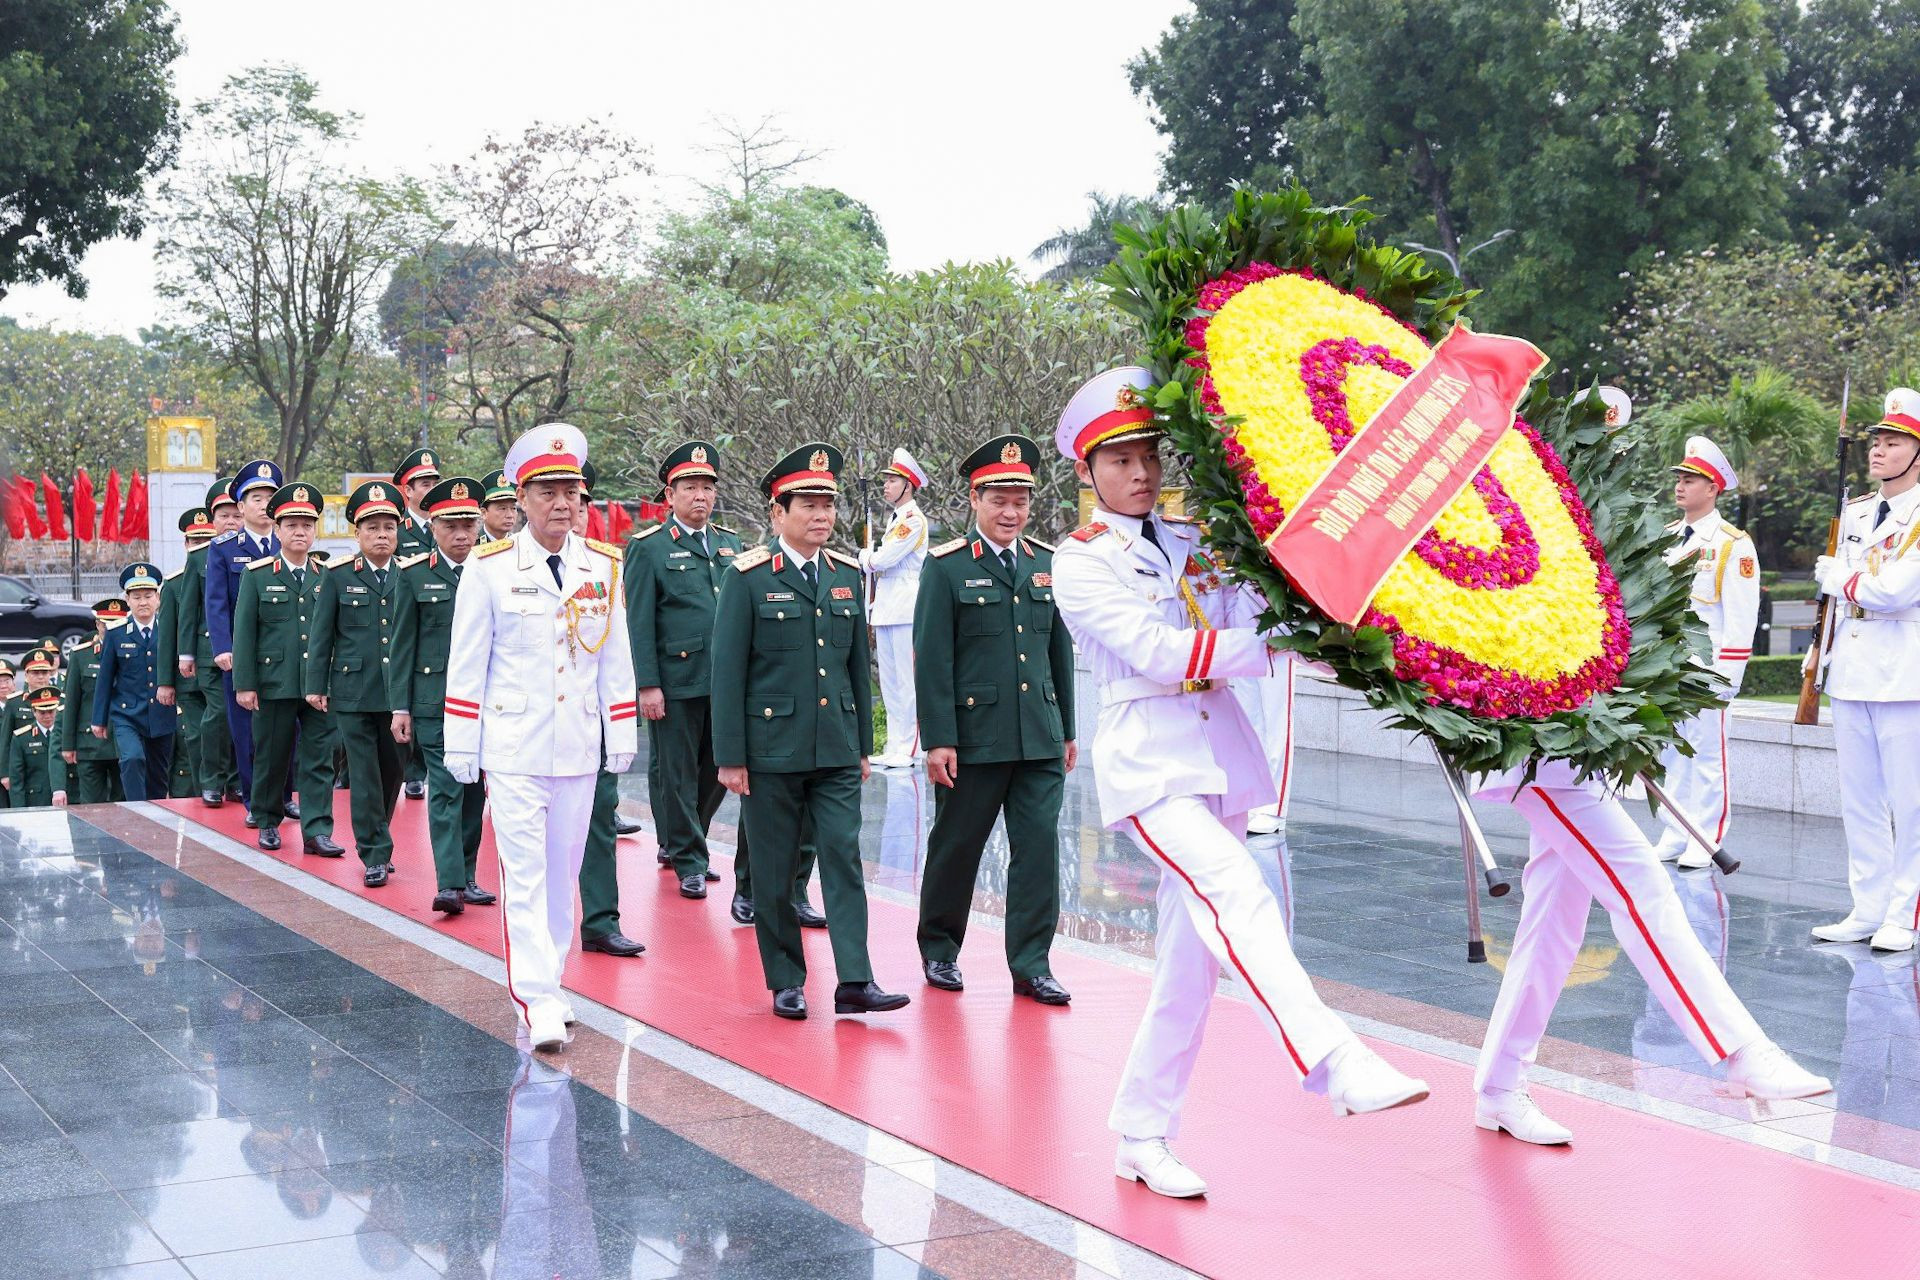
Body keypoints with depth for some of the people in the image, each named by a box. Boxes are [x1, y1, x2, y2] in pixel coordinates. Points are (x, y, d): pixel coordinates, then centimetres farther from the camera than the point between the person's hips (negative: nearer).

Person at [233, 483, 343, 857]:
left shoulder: (329, 576, 8)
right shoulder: (257, 576, 3)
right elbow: (244, 632, 0)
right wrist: (244, 683, -5)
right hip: (274, 683, -1)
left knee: (319, 759, -1)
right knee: (271, 756, 8)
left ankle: (317, 830, 0)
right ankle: (268, 822, 24)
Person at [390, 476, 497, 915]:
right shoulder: (415, 575, 2)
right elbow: (403, 645, 2)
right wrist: (400, 706, -2)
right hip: (435, 701, -3)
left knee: (475, 790, 9)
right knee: (445, 790, -8)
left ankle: (466, 877, 20)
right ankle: (448, 884, -11)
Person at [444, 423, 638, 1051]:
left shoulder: (604, 565, 5)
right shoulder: (489, 568, -4)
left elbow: (616, 658, 9)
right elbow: (466, 663, -1)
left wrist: (622, 736, 8)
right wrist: (460, 745, -2)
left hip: (579, 749, 4)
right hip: (513, 748, -3)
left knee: (563, 872, 12)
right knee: (524, 875, -7)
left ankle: (546, 982, 26)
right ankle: (539, 1001, -7)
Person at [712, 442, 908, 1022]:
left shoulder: (847, 574, 8)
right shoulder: (749, 577, -6)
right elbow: (727, 671, -6)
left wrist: (863, 745, 13)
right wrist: (730, 757, -9)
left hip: (836, 751, 4)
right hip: (771, 750, -3)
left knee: (844, 858, -3)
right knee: (775, 868, 5)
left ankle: (854, 982, -3)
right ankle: (786, 983, 16)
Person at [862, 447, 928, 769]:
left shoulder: (914, 519, -10)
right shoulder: (895, 518, 19)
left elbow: (883, 559, -16)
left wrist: (865, 558, 3)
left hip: (906, 611, -10)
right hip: (886, 611, 10)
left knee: (907, 682, -7)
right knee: (889, 683, 11)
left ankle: (908, 749, -5)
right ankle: (894, 748, 16)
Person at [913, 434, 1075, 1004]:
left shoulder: (1047, 563, 10)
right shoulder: (947, 567, -4)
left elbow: (1060, 651, 15)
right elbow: (931, 659, -7)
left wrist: (1067, 730, 14)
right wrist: (938, 739, -12)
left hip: (1040, 740, 4)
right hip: (972, 737, -3)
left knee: (1039, 846, 0)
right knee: (956, 847, 9)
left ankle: (1031, 964, 8)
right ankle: (939, 950, 27)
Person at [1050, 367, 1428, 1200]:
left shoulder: (1192, 542, 15)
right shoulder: (1080, 563, -1)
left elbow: (1251, 625, 4)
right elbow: (1156, 652, -13)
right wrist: (1267, 647, -19)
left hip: (1219, 753, 6)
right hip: (1147, 760, -6)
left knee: (1191, 958, 6)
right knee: (1238, 895, -27)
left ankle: (1143, 1138, 15)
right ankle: (1337, 1068, -39)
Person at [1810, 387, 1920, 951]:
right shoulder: (1854, 514, 15)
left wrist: (1840, 578, -5)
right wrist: (1822, 649, 17)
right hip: (1851, 678, 7)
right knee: (1859, 803, 10)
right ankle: (1868, 911, 17)